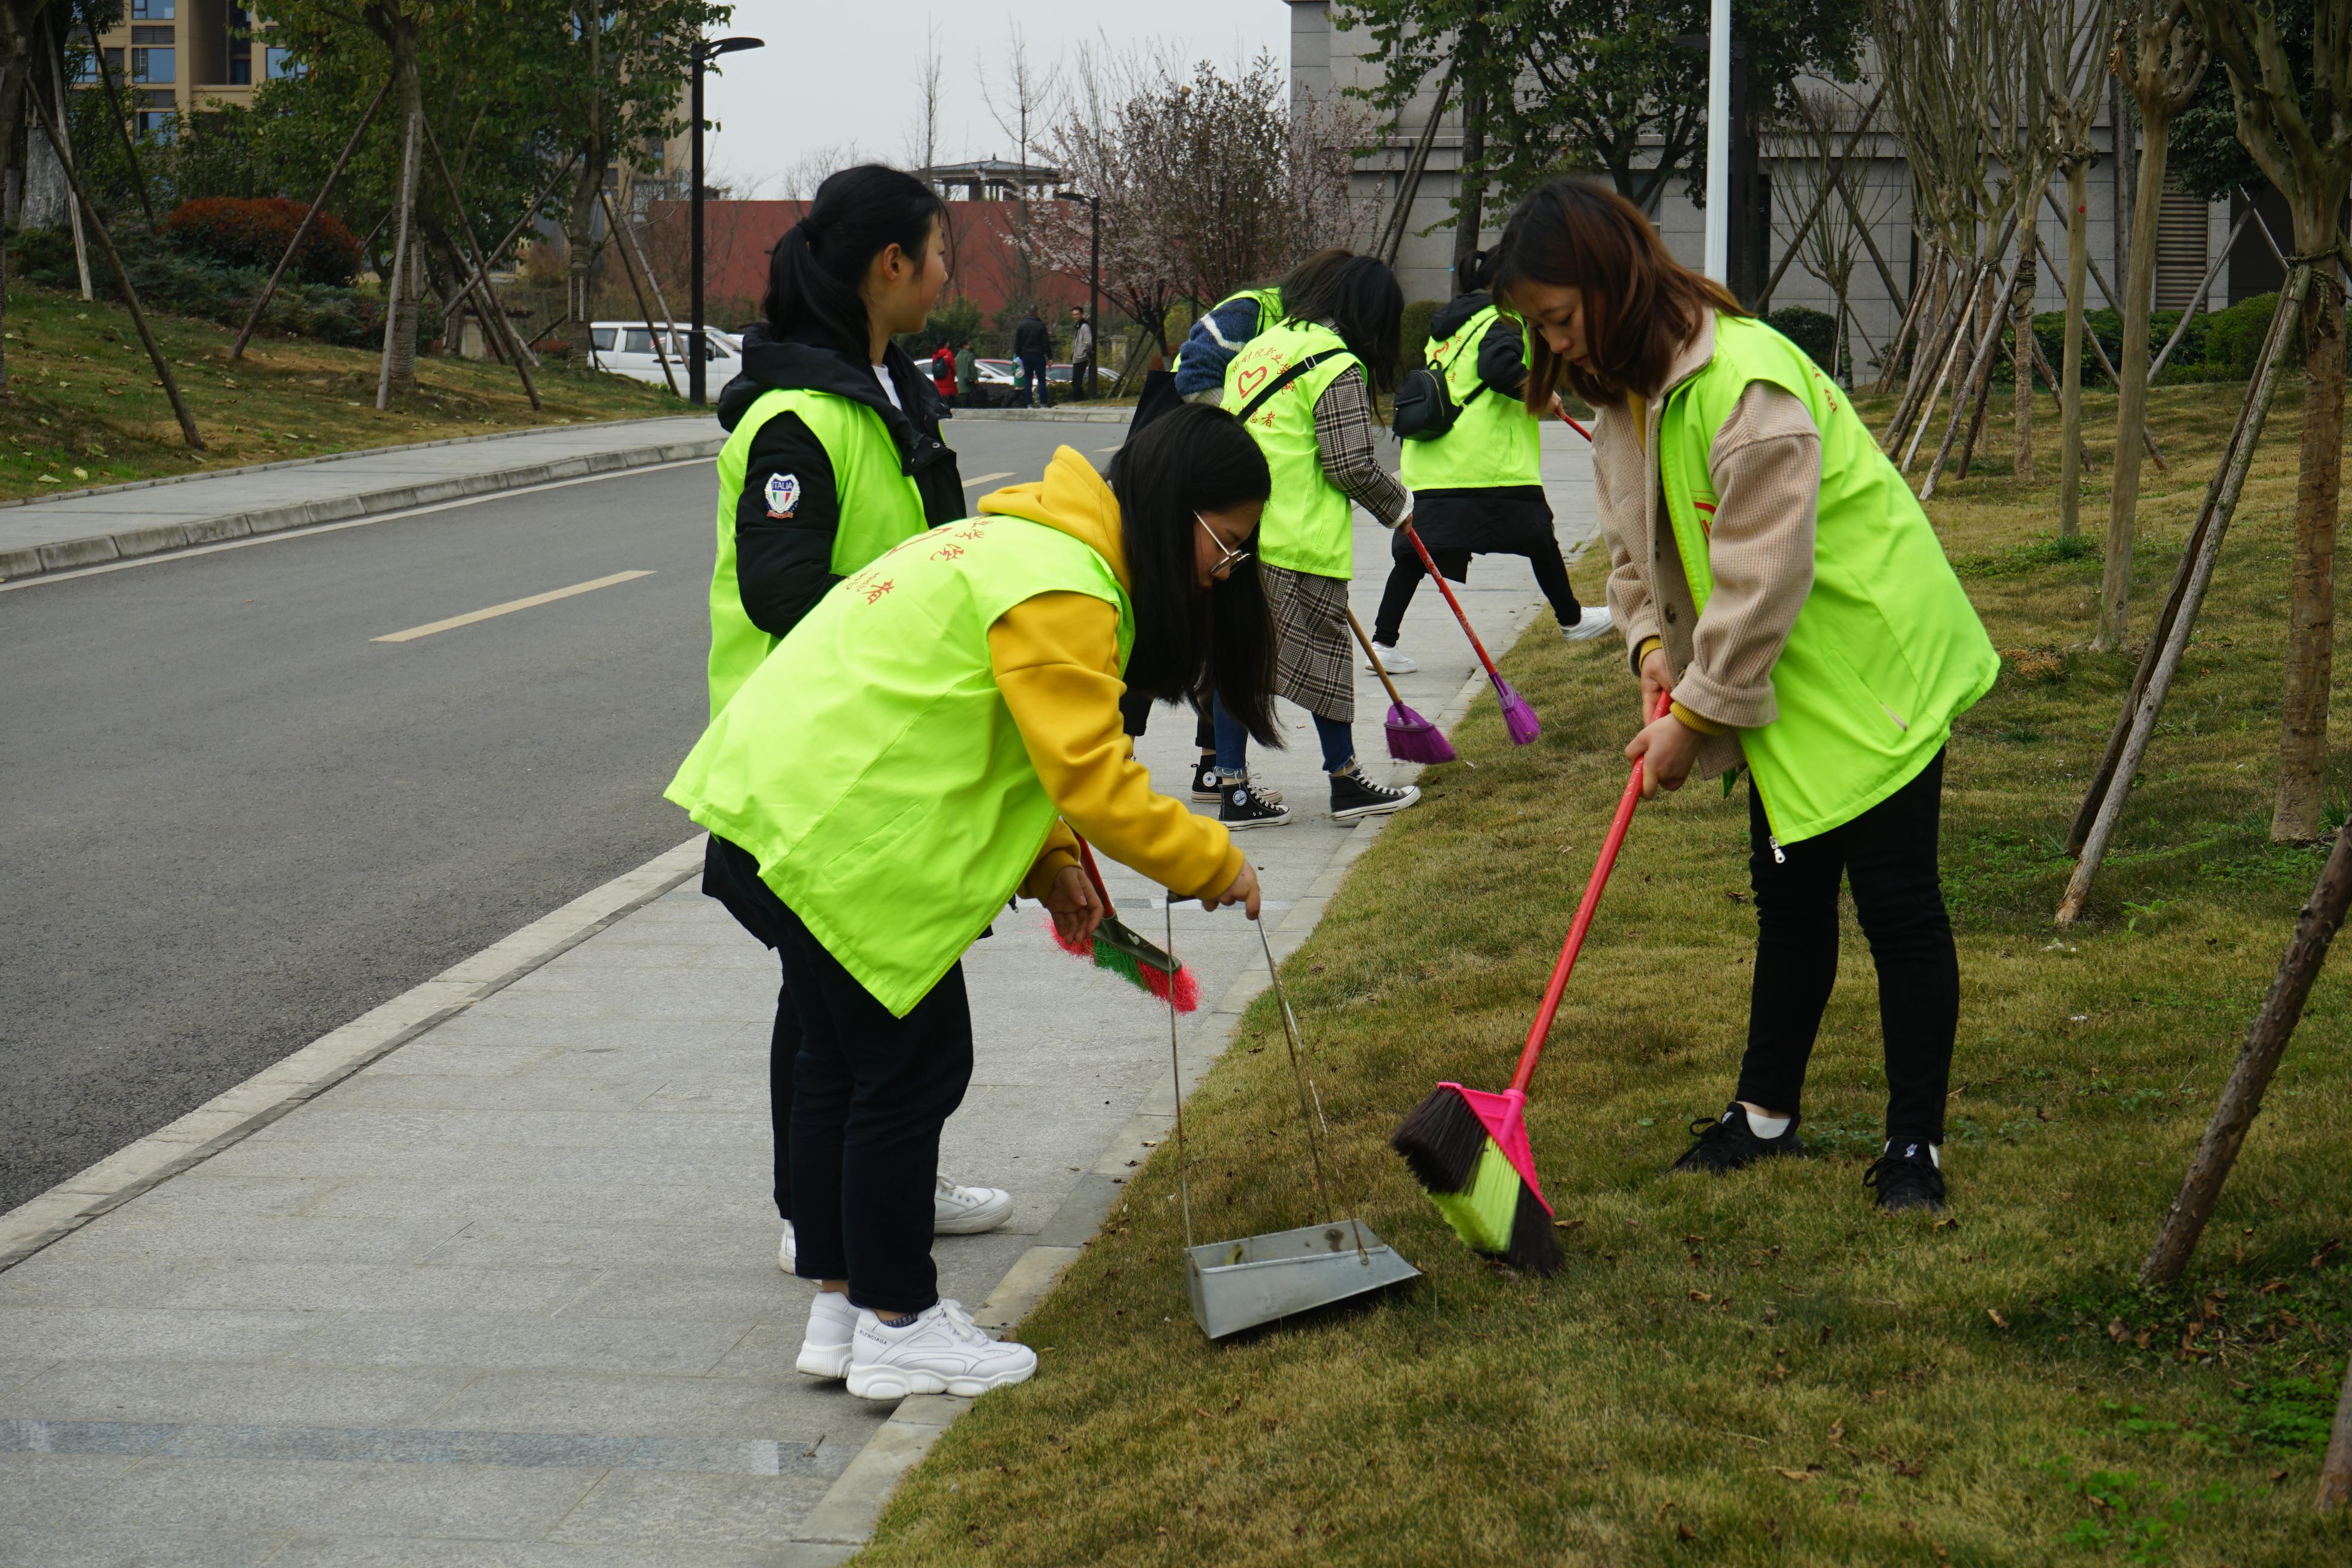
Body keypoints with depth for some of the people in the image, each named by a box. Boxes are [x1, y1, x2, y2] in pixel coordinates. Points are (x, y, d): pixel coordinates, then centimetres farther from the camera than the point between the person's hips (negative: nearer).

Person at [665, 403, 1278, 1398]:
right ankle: (897, 1327, 8)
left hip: (776, 789, 11)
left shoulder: (1030, 543, 17)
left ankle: (840, 1309, 26)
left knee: (841, 1057, 17)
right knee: (913, 1066, -2)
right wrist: (1212, 866, -10)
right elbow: (1093, 778, -21)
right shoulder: (1060, 590, -18)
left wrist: (1045, 865, 14)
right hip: (838, 828, -11)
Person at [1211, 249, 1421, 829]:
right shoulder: (1336, 367, -9)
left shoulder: (1256, 350, 16)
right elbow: (1352, 465, -14)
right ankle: (1346, 785, 16)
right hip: (1297, 543, -7)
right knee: (1323, 653, 5)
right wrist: (1397, 505, 5)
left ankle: (1233, 790, 11)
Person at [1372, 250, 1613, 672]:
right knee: (1539, 537, 11)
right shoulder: (1502, 323, -5)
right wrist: (1539, 390, -10)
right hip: (1488, 462, -7)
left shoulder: (1447, 325, 21)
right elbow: (1499, 366, -23)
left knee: (1415, 551, 3)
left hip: (1429, 461, 7)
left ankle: (1383, 641, -5)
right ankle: (1571, 619, 24)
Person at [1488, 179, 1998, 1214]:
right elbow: (1635, 539, 13)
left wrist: (1694, 718, -21)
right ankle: (1766, 1112, 29)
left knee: (1896, 903, -3)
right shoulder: (1621, 390, 3)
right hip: (1781, 690, 9)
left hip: (1873, 661, -9)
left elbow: (1762, 579, -27)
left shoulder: (1746, 382, -28)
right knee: (1788, 895, 18)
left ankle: (1915, 1144, 6)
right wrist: (1651, 644, -6)